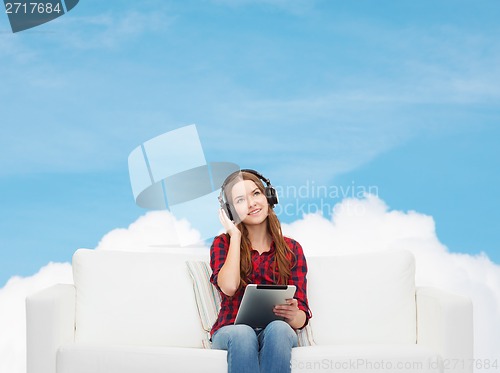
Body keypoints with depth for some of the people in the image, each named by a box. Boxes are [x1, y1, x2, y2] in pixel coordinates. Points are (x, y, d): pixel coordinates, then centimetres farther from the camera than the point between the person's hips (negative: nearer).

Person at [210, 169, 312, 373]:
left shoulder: (292, 248, 10)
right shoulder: (223, 243, 8)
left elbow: (301, 316, 4)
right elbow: (229, 287, -15)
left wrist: (294, 316, -22)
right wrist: (235, 235, -4)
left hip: (277, 333, 1)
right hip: (231, 331, -1)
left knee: (278, 328, -35)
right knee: (243, 333, -37)